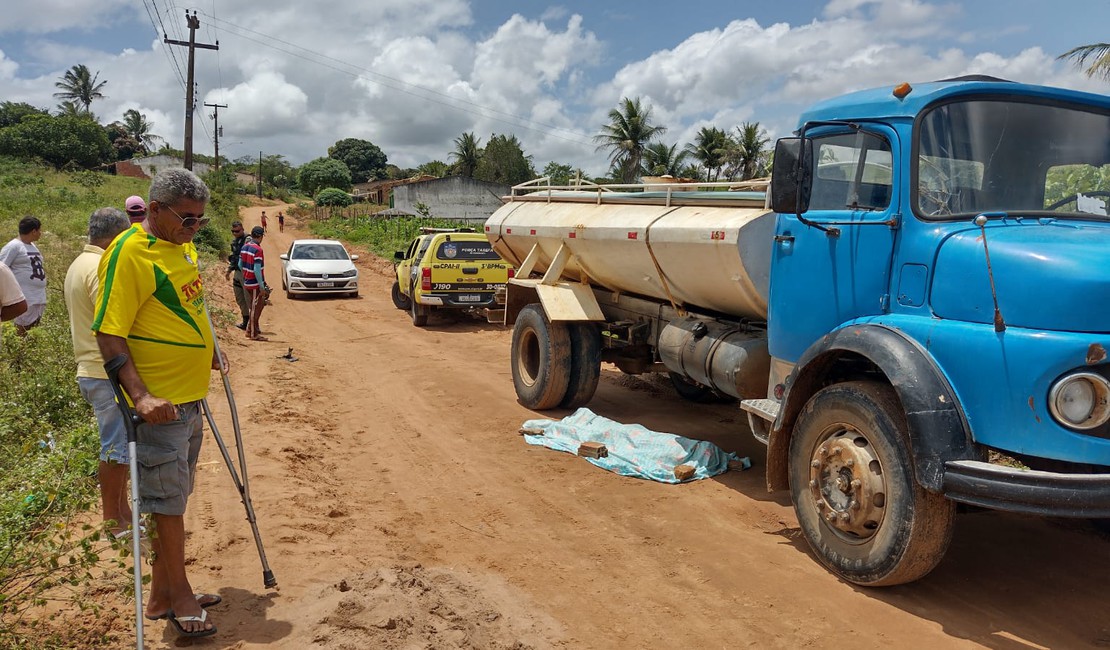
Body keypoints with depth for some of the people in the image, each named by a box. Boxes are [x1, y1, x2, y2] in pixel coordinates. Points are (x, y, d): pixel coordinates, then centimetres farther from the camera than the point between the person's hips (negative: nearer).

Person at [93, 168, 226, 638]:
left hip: (189, 396, 9)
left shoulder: (182, 246, 9)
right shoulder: (129, 253, -17)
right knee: (167, 501, 2)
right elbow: (108, 334, -20)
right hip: (158, 402, -9)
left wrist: (209, 352, 21)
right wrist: (140, 396, -26)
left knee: (173, 498, 16)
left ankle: (162, 594, 29)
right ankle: (178, 596, 18)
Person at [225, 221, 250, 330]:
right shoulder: (234, 241, 13)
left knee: (249, 300, -6)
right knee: (240, 299, 15)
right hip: (237, 273, 9)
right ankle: (245, 322, 26)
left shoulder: (248, 241, -15)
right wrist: (229, 269, 23)